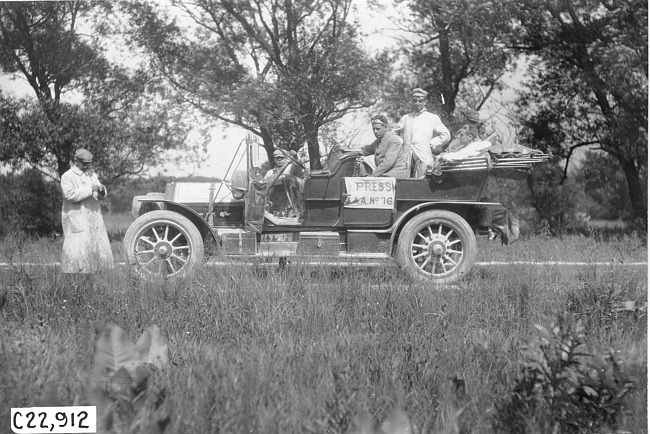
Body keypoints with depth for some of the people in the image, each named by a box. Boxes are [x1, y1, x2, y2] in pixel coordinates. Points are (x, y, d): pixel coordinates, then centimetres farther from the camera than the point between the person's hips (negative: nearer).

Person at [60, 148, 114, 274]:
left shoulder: (92, 175, 17)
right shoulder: (67, 176, -3)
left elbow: (102, 196, 17)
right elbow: (70, 195, -18)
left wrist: (102, 190, -8)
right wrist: (90, 189, -20)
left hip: (94, 219, 7)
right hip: (76, 220, -6)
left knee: (100, 248, 7)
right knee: (77, 252, -10)